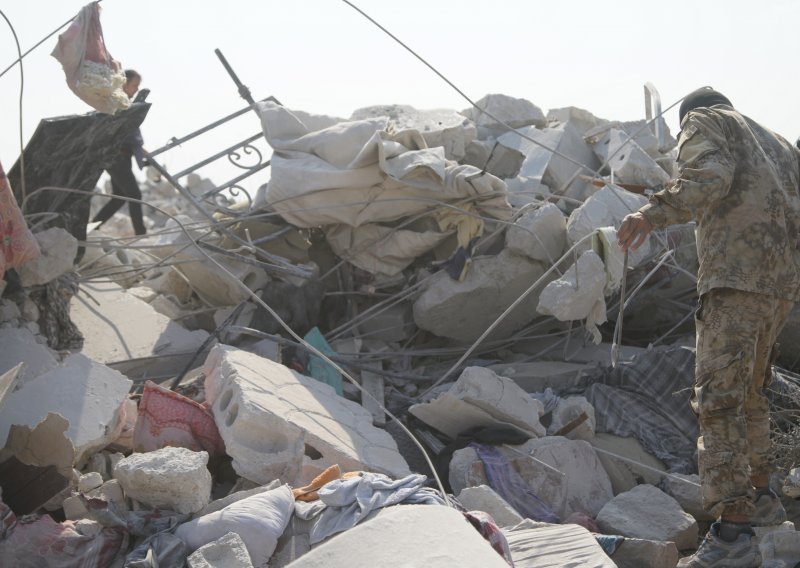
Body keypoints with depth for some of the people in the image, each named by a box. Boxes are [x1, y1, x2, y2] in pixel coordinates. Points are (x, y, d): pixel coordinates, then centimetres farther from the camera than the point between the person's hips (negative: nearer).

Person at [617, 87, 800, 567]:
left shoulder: (705, 122, 9)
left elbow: (711, 174, -13)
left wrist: (654, 214, -26)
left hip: (737, 275, -8)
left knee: (719, 397, -14)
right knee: (750, 390, 22)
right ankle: (760, 497, 31)